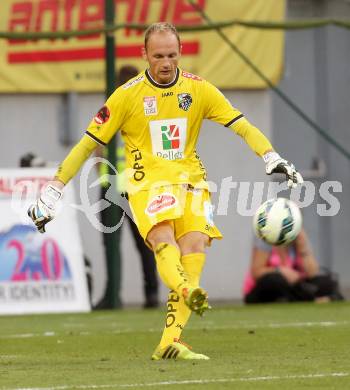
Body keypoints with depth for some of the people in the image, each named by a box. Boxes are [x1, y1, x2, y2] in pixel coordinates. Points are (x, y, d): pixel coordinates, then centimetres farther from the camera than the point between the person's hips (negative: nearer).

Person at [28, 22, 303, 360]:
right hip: (148, 181, -2)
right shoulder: (128, 95, -2)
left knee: (195, 247, -18)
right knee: (163, 239, -30)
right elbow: (88, 143, 1)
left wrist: (272, 160, -13)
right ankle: (189, 293, -61)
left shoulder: (198, 89, 4)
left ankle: (169, 343, -20)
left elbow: (241, 126, 3)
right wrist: (53, 191, -3)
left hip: (190, 180, 3)